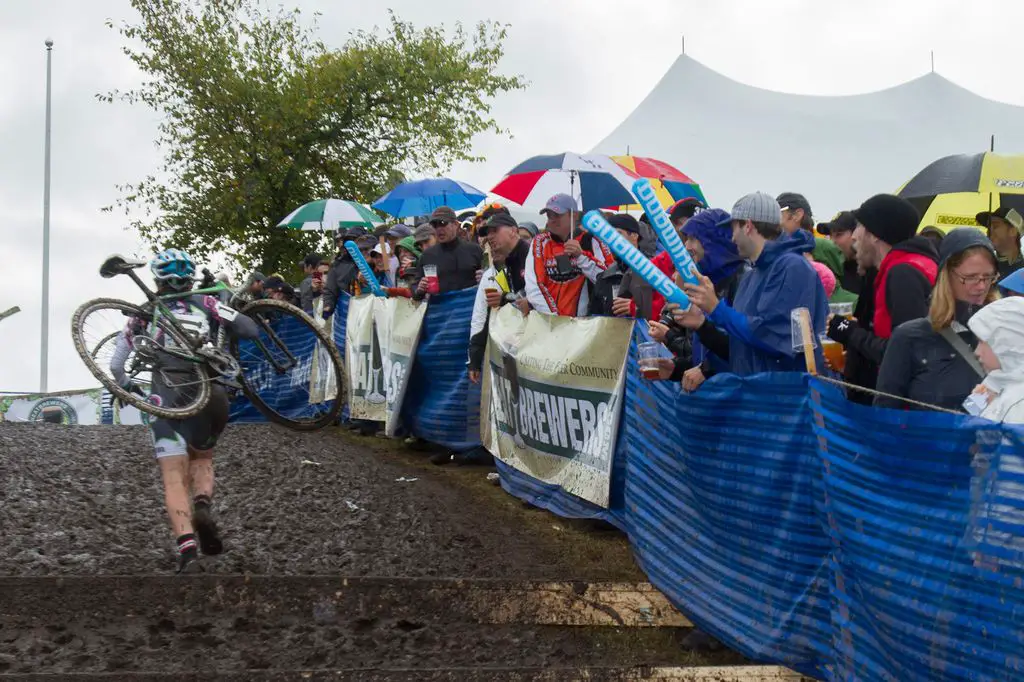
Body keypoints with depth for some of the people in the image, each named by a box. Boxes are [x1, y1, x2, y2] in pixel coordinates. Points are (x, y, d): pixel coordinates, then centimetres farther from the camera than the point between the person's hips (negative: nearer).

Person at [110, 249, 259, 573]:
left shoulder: (144, 315, 11)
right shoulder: (205, 304, 10)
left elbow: (115, 365, 16)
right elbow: (250, 330, 1)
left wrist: (127, 386, 38)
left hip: (167, 402, -1)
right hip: (210, 398, 1)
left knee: (175, 479, -3)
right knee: (202, 458, 25)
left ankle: (186, 548, -25)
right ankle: (203, 504, -7)